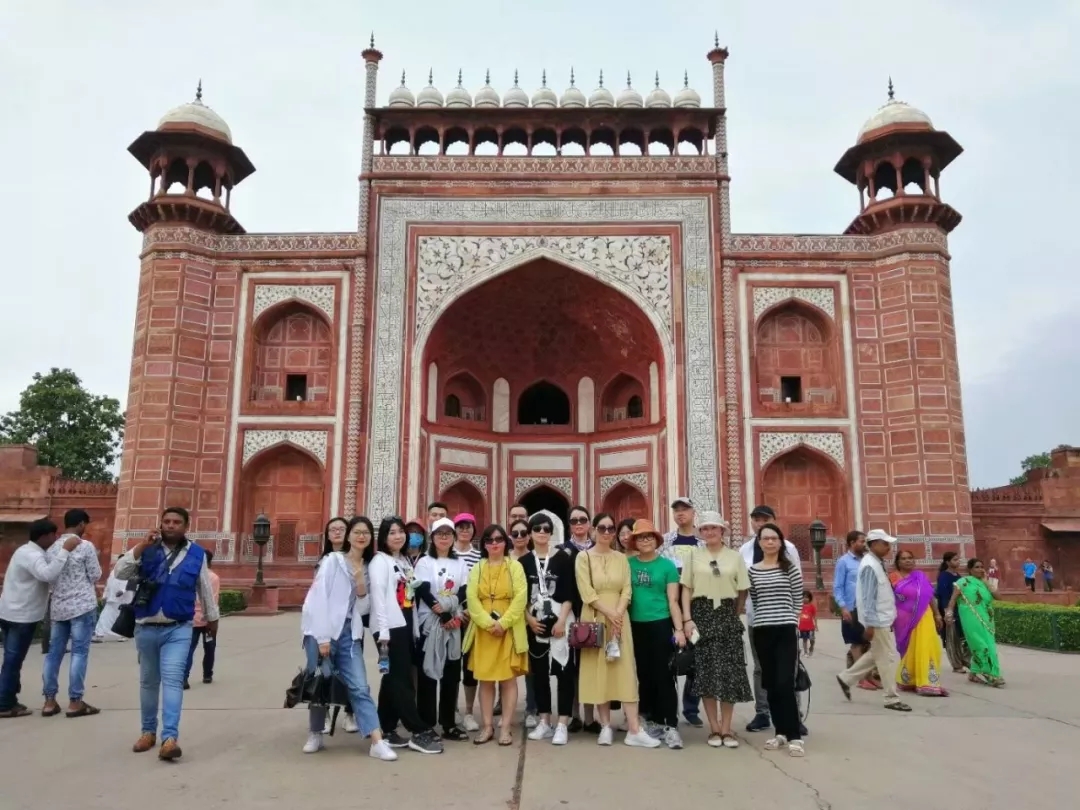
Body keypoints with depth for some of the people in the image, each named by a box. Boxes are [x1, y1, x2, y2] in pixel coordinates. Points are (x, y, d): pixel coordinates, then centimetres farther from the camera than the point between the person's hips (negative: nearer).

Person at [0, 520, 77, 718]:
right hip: (21, 616, -10)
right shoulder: (32, 555, -20)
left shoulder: (28, 551, 13)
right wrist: (65, 550, -36)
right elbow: (48, 575, -38)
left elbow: (48, 573, 16)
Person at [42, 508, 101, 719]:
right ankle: (75, 702, 0)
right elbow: (95, 576, -6)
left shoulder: (52, 548, 6)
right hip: (82, 606, -6)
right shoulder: (86, 546, -11)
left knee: (54, 652, 11)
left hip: (57, 606, 6)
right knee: (79, 653, -1)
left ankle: (49, 701, 14)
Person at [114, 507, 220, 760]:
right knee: (148, 681, 15)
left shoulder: (196, 554, 1)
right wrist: (142, 546, -22)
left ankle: (170, 738, -17)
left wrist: (212, 618, 19)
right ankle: (148, 731, 29)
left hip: (178, 629, -2)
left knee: (172, 680, -13)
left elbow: (205, 589, 11)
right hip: (146, 628, 2)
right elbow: (120, 572, -11)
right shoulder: (147, 550, 2)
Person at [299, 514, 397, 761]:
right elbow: (319, 598, -10)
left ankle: (377, 742, -7)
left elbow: (363, 608, 9)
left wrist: (362, 584, -9)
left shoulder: (367, 567, 13)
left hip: (348, 633, 4)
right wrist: (322, 637, -14)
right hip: (321, 630, -3)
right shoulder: (333, 560, -3)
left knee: (359, 687, -4)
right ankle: (315, 735, 23)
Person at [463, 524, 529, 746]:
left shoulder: (515, 566, 2)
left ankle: (505, 727, 7)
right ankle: (487, 726, 15)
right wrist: (488, 623, -15)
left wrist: (503, 622, -16)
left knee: (508, 678, 0)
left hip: (509, 629, -2)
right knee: (485, 679, 6)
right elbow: (472, 598, -2)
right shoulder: (477, 568, 9)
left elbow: (521, 597, -8)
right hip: (483, 629, 2)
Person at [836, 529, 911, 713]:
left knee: (876, 655, 18)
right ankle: (892, 699, 10)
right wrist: (870, 624, -23)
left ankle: (846, 678, 25)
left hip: (884, 619, 10)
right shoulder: (870, 566, -19)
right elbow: (868, 597, -22)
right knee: (887, 658, -1)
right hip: (877, 621, -10)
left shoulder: (877, 563, 11)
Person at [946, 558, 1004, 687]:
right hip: (972, 619, -7)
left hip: (985, 619, 7)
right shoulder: (964, 581, 0)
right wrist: (949, 612, -17)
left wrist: (985, 581, 3)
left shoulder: (984, 583, 17)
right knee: (981, 645, -8)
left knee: (988, 645, 6)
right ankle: (990, 674, -5)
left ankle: (975, 673, 16)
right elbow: (953, 598, -6)